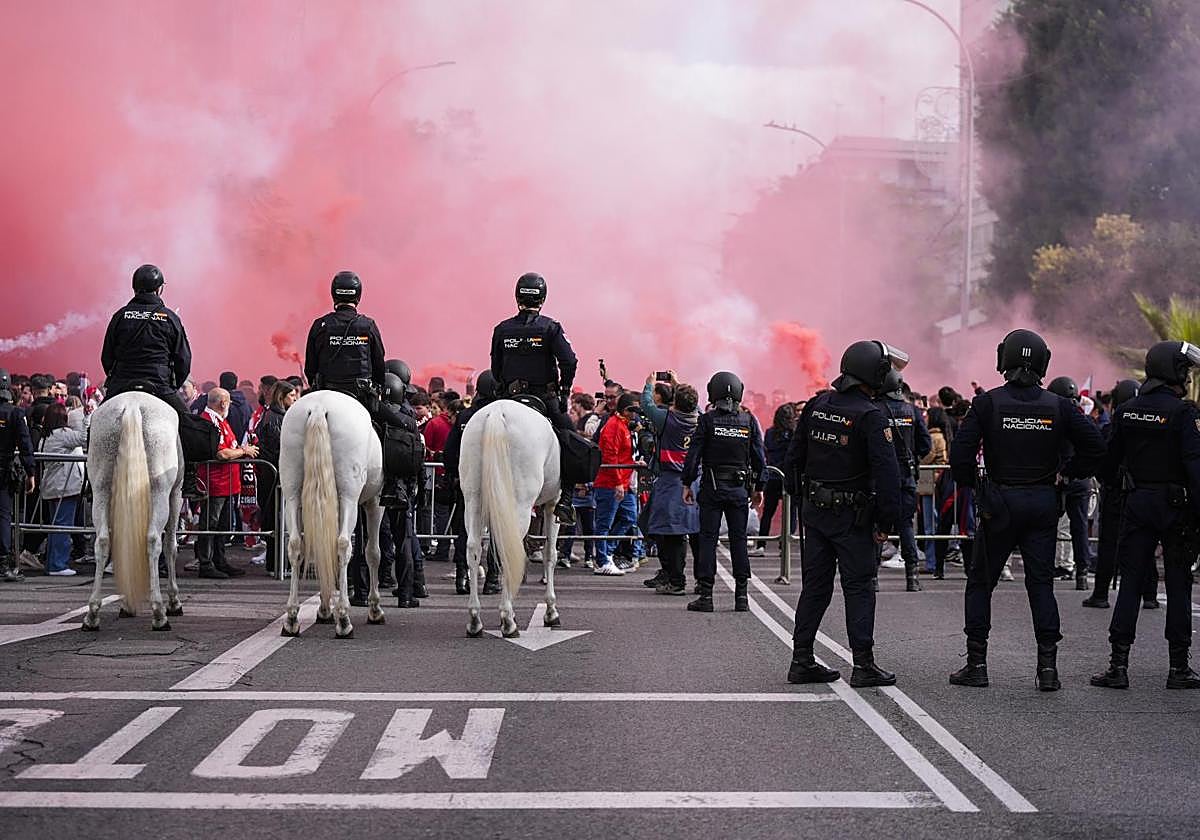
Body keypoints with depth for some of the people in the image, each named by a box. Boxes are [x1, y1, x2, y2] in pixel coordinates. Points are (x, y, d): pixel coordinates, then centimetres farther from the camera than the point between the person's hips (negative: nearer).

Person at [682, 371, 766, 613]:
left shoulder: (707, 419, -5)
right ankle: (741, 595, 7)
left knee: (708, 539, 1)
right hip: (739, 490, 2)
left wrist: (687, 484, 2)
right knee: (739, 539, 7)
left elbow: (693, 454, -6)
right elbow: (759, 458, 5)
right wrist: (758, 488, 14)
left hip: (712, 487, -2)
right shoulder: (749, 421, 2)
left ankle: (705, 595, -1)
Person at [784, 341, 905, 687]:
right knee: (859, 587, 0)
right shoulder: (870, 417, -15)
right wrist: (886, 521, -12)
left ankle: (802, 661, 14)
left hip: (814, 511, 6)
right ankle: (863, 665, 0)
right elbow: (886, 472, -18)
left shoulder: (817, 405, 5)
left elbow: (794, 455, 12)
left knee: (814, 586, 11)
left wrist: (798, 494, 21)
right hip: (852, 516, -6)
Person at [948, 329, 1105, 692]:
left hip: (1000, 502, -2)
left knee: (980, 582, 9)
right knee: (1041, 583, 8)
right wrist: (1069, 473, 12)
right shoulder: (1059, 406, -2)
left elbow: (960, 451, -11)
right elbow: (1095, 446, -1)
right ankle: (1048, 665, 2)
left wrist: (971, 484, 5)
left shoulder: (987, 403, -8)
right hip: (1044, 502, 2)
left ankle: (976, 664, 8)